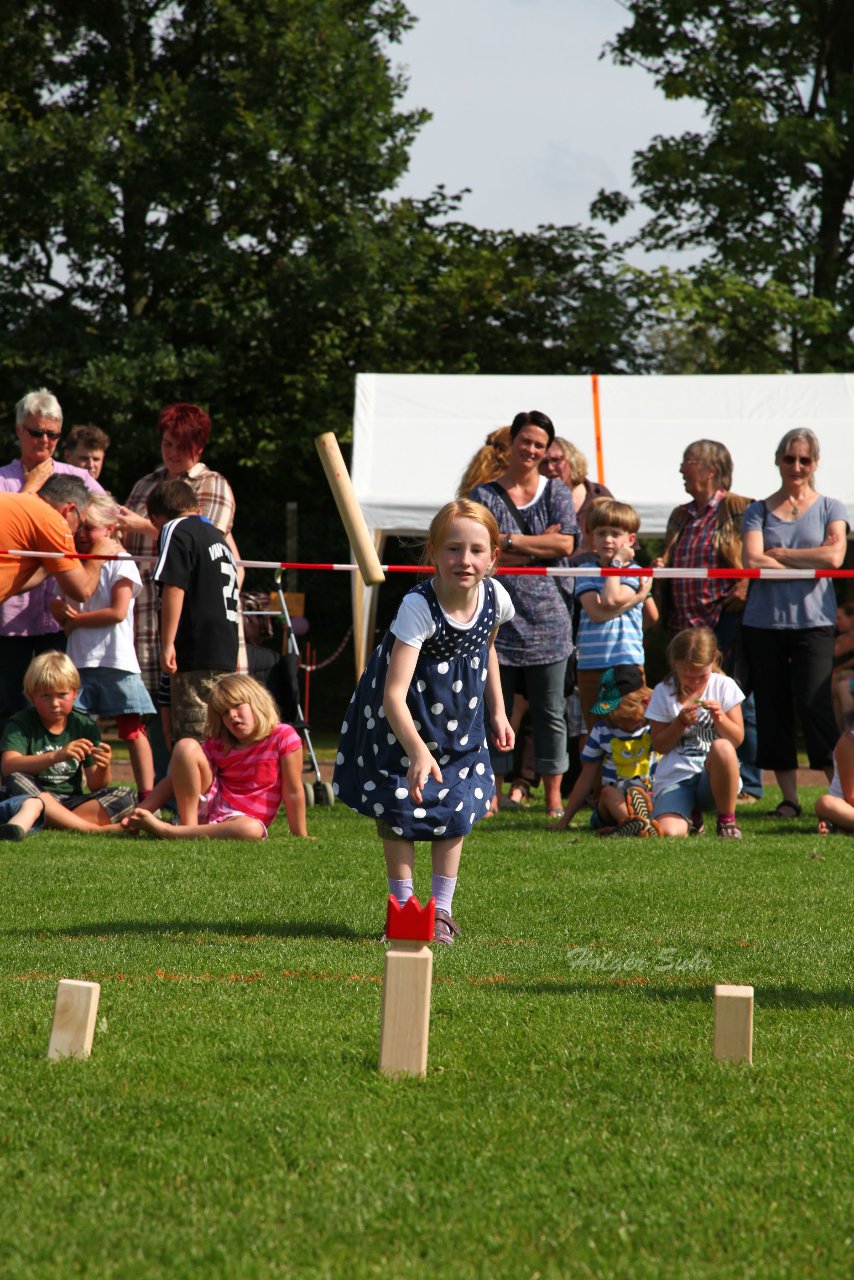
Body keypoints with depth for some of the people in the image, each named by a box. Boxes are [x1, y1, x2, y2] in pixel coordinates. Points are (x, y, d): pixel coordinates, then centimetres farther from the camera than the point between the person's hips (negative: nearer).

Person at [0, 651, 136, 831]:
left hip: (71, 802, 3)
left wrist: (104, 768, -22)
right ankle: (93, 829, -35)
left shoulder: (85, 727, 6)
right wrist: (57, 756, -35)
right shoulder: (21, 724, -3)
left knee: (126, 796, -17)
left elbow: (96, 786, 3)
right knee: (17, 780, -34)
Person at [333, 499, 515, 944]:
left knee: (456, 808, 7)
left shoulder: (495, 597, -17)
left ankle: (443, 909, 19)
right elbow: (394, 695, -41)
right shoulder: (418, 607, -35)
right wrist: (417, 750, -55)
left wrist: (497, 711, 13)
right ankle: (403, 907, 13)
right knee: (400, 806, -1)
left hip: (459, 714, 5)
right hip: (407, 712, -5)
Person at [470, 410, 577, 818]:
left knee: (549, 711, 3)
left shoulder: (556, 492, 9)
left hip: (546, 616, 1)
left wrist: (510, 542, -10)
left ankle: (553, 797, 7)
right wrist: (540, 544, -10)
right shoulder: (485, 495, 5)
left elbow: (565, 544, -6)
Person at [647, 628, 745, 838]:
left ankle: (727, 819, -13)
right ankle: (691, 816, 15)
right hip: (674, 777, 1)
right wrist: (681, 722, -14)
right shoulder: (664, 692, 2)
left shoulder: (724, 686, 3)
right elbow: (659, 745, 2)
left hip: (714, 774, -1)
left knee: (722, 748, -37)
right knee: (669, 832, -27)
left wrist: (720, 718, -17)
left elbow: (737, 739, 2)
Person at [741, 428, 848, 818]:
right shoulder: (759, 511, 11)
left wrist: (778, 554, -5)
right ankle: (789, 798, 10)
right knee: (773, 712, 3)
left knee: (816, 707, -12)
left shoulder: (830, 508, 8)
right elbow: (753, 561, -4)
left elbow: (833, 556, -8)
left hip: (813, 622, -2)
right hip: (764, 622, 2)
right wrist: (808, 564, -9)